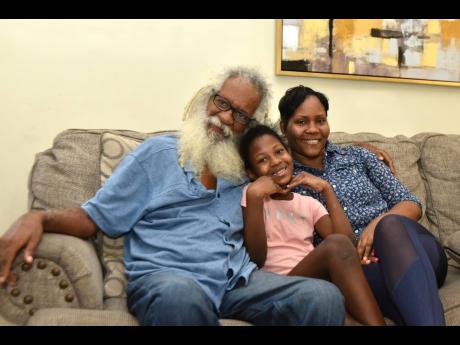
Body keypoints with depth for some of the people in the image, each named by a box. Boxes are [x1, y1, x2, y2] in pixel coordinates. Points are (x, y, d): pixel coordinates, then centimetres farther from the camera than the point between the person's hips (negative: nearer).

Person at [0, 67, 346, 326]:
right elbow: (95, 218, 4)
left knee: (324, 296, -22)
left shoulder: (244, 170, 20)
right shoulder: (157, 153, 8)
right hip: (162, 276, -4)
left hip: (237, 279, 4)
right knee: (181, 295, -42)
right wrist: (39, 217, -14)